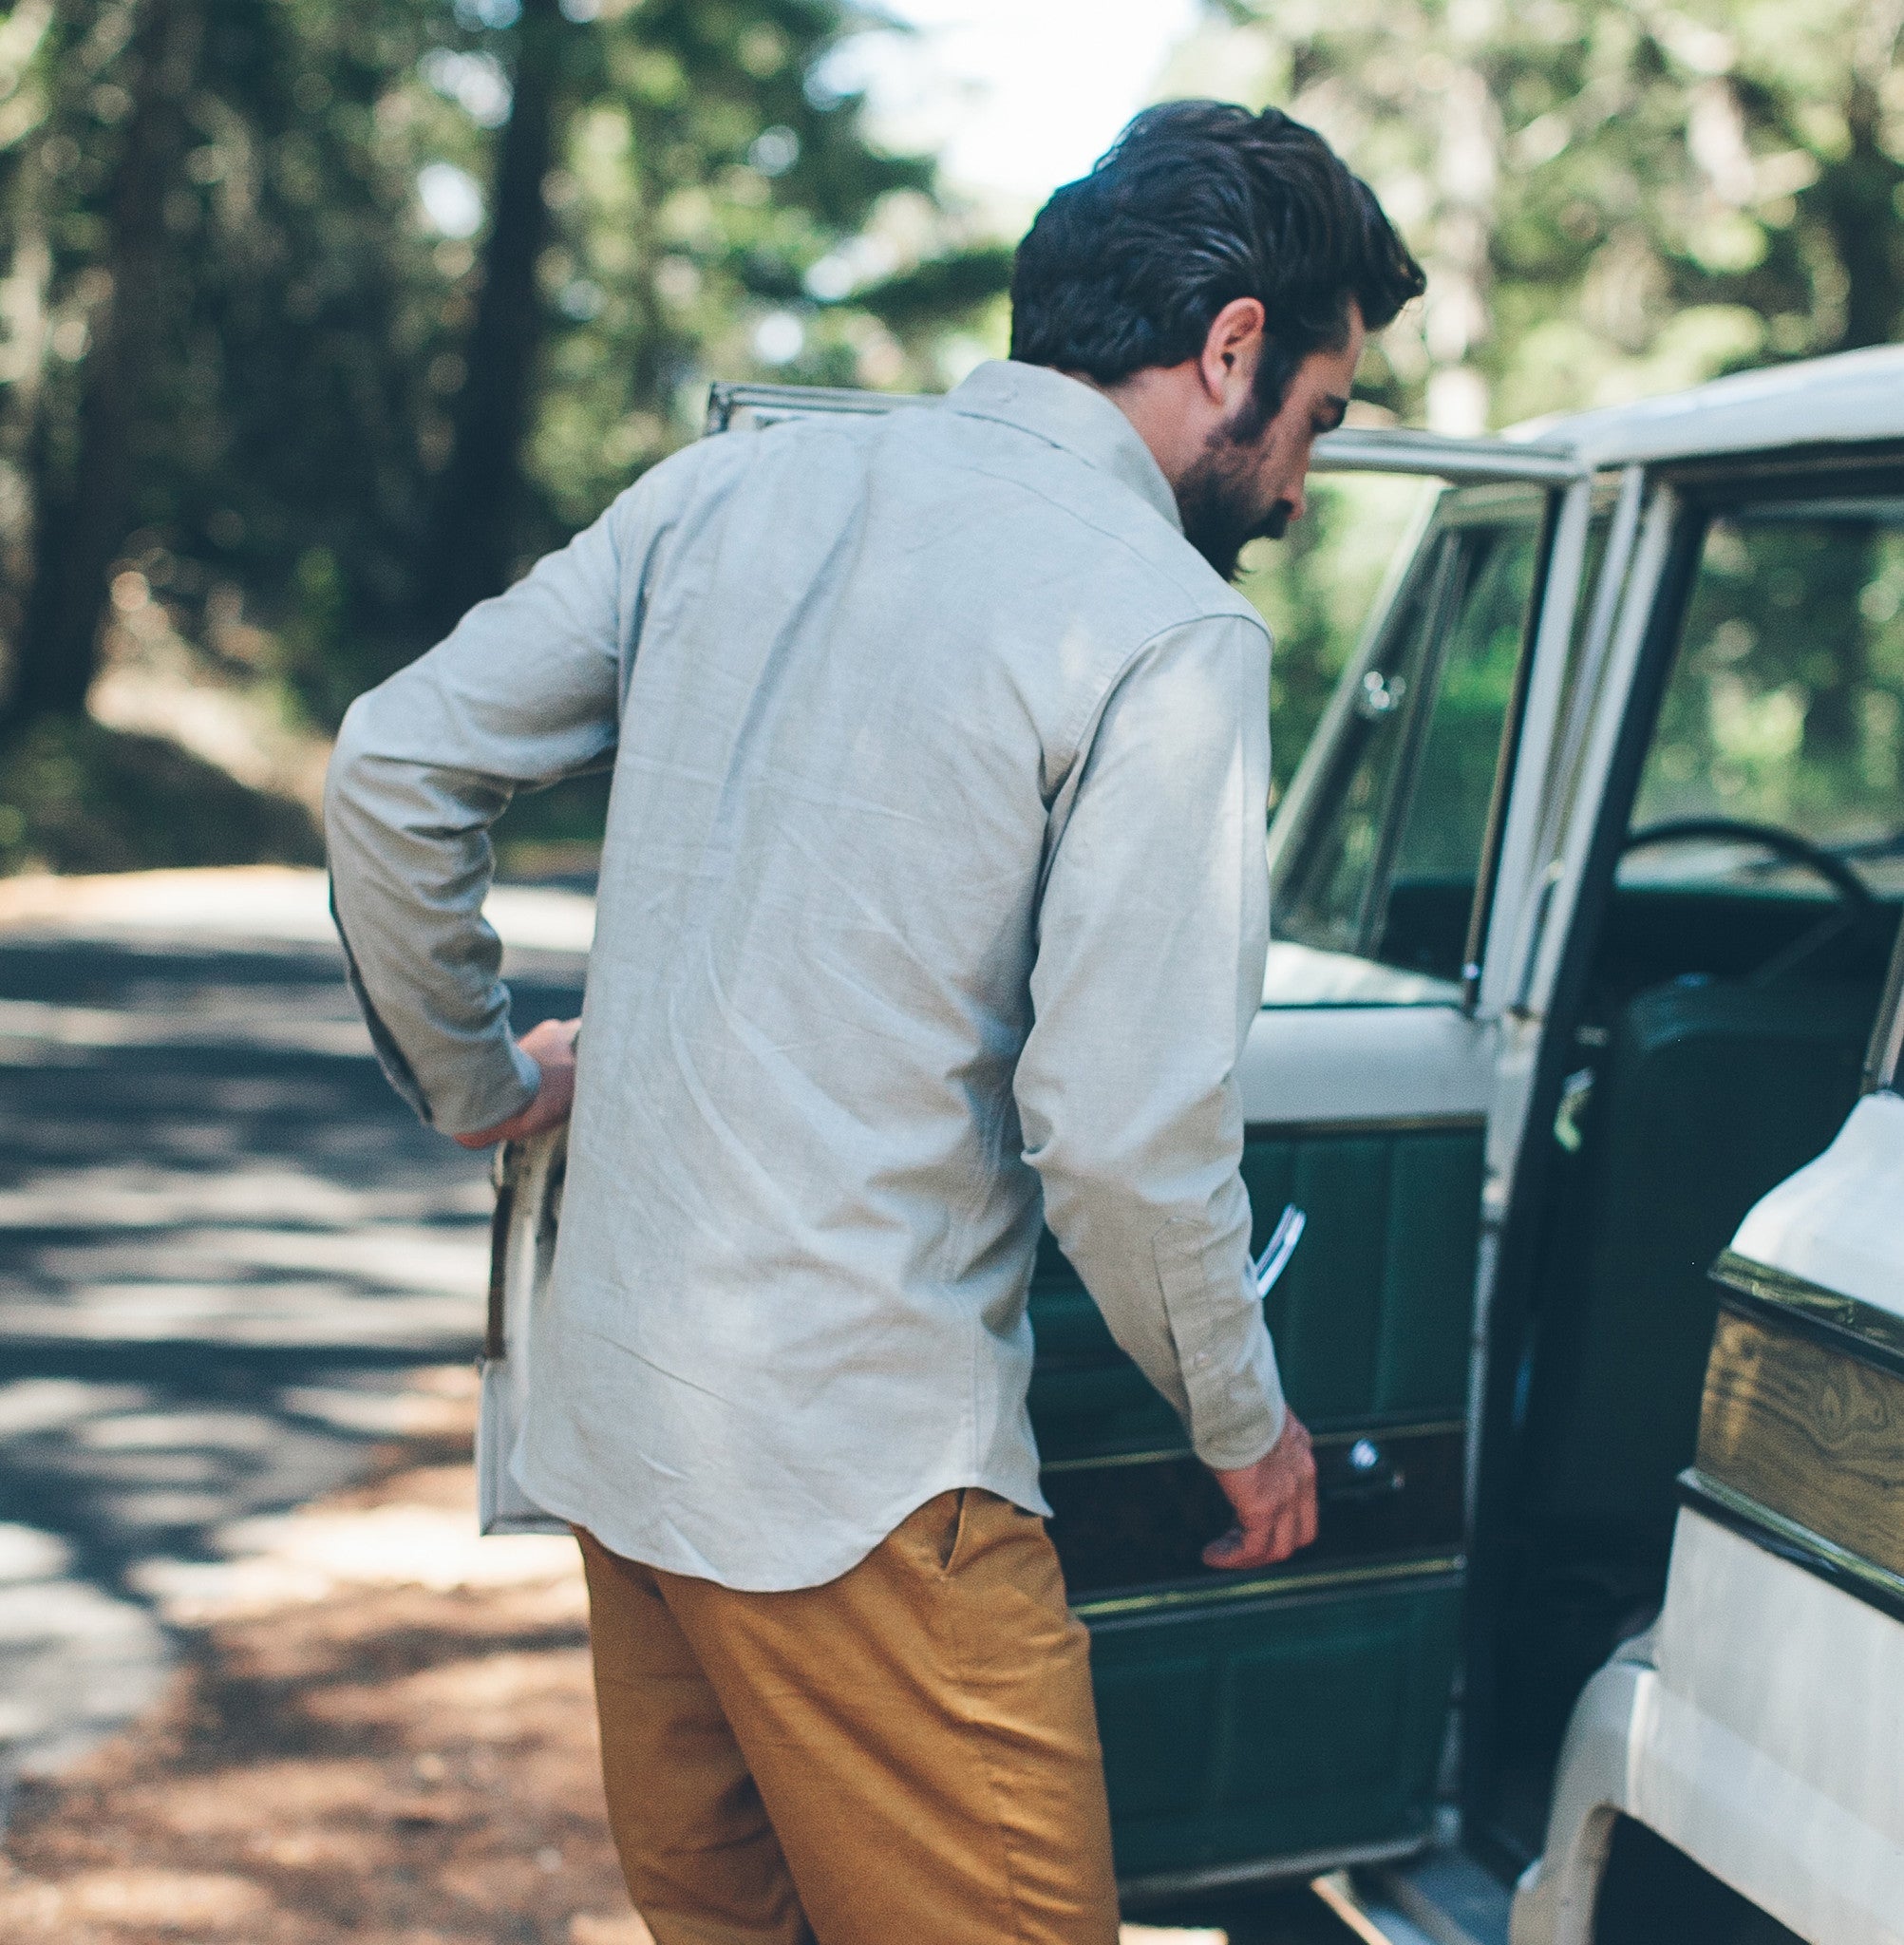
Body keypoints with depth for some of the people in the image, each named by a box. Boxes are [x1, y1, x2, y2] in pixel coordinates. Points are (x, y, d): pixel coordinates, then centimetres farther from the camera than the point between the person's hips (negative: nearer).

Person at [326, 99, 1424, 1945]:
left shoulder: (731, 484, 5)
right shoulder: (1168, 629, -14)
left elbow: (391, 766, 5)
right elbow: (1126, 1142, -18)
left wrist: (480, 1079, 19)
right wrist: (1245, 1427, 0)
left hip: (609, 1408, 7)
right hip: (854, 1480, -7)